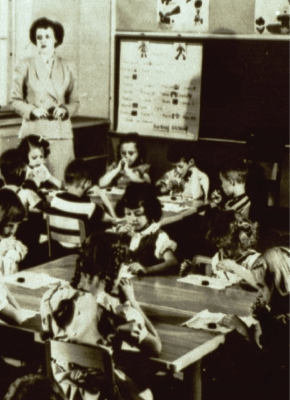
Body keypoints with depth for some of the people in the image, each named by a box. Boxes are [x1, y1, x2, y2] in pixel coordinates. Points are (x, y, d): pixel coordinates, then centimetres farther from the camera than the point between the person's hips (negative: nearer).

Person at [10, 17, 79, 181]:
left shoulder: (68, 67, 10)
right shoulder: (25, 66, 4)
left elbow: (75, 102, 12)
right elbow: (15, 100, 5)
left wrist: (65, 110, -9)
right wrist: (32, 110, -12)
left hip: (61, 132, 2)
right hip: (33, 131, -2)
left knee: (59, 181, -1)